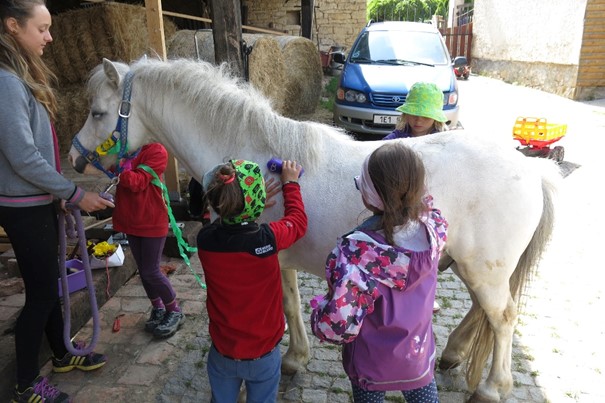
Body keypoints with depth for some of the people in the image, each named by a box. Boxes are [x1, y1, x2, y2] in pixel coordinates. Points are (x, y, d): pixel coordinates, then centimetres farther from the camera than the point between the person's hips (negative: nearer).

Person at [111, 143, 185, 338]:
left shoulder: (156, 151, -14)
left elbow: (138, 182, -22)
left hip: (152, 222, -7)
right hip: (131, 221, 7)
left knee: (151, 272, -1)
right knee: (143, 270, 15)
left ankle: (175, 311, 19)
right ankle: (158, 309, 32)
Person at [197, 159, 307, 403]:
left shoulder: (205, 240, -20)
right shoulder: (268, 238, -28)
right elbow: (298, 220, -6)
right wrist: (290, 183, 7)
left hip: (222, 352, 2)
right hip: (263, 354, -2)